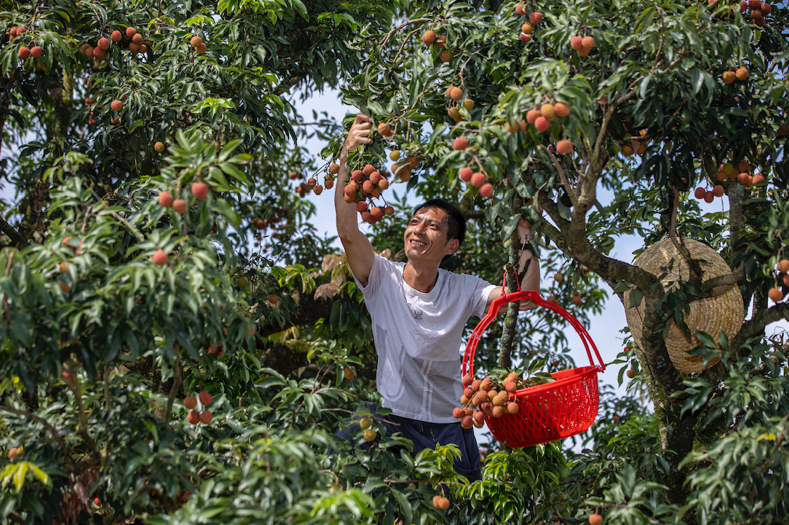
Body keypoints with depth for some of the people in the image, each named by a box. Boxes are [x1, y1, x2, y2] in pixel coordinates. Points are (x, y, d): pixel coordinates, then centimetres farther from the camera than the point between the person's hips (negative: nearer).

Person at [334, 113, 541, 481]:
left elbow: (524, 298, -11)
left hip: (449, 427, 2)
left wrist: (524, 232, -13)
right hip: (393, 421, -2)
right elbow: (348, 232, -20)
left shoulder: (463, 290, 0)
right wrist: (347, 158, -26)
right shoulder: (382, 278, -5)